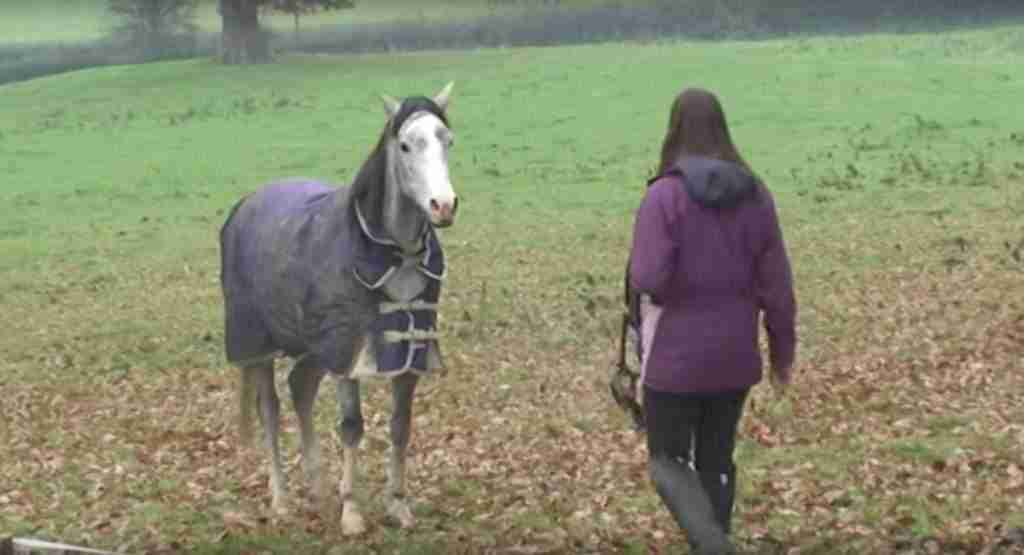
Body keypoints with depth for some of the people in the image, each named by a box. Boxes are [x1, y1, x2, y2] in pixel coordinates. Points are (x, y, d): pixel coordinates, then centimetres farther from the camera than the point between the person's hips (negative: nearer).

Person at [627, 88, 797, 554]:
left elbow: (648, 280, -21)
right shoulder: (754, 194, 0)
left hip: (675, 353, -4)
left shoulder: (665, 195, -16)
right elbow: (776, 284, 2)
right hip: (735, 354, 5)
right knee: (717, 460, 17)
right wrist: (783, 352, 12)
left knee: (668, 460, 8)